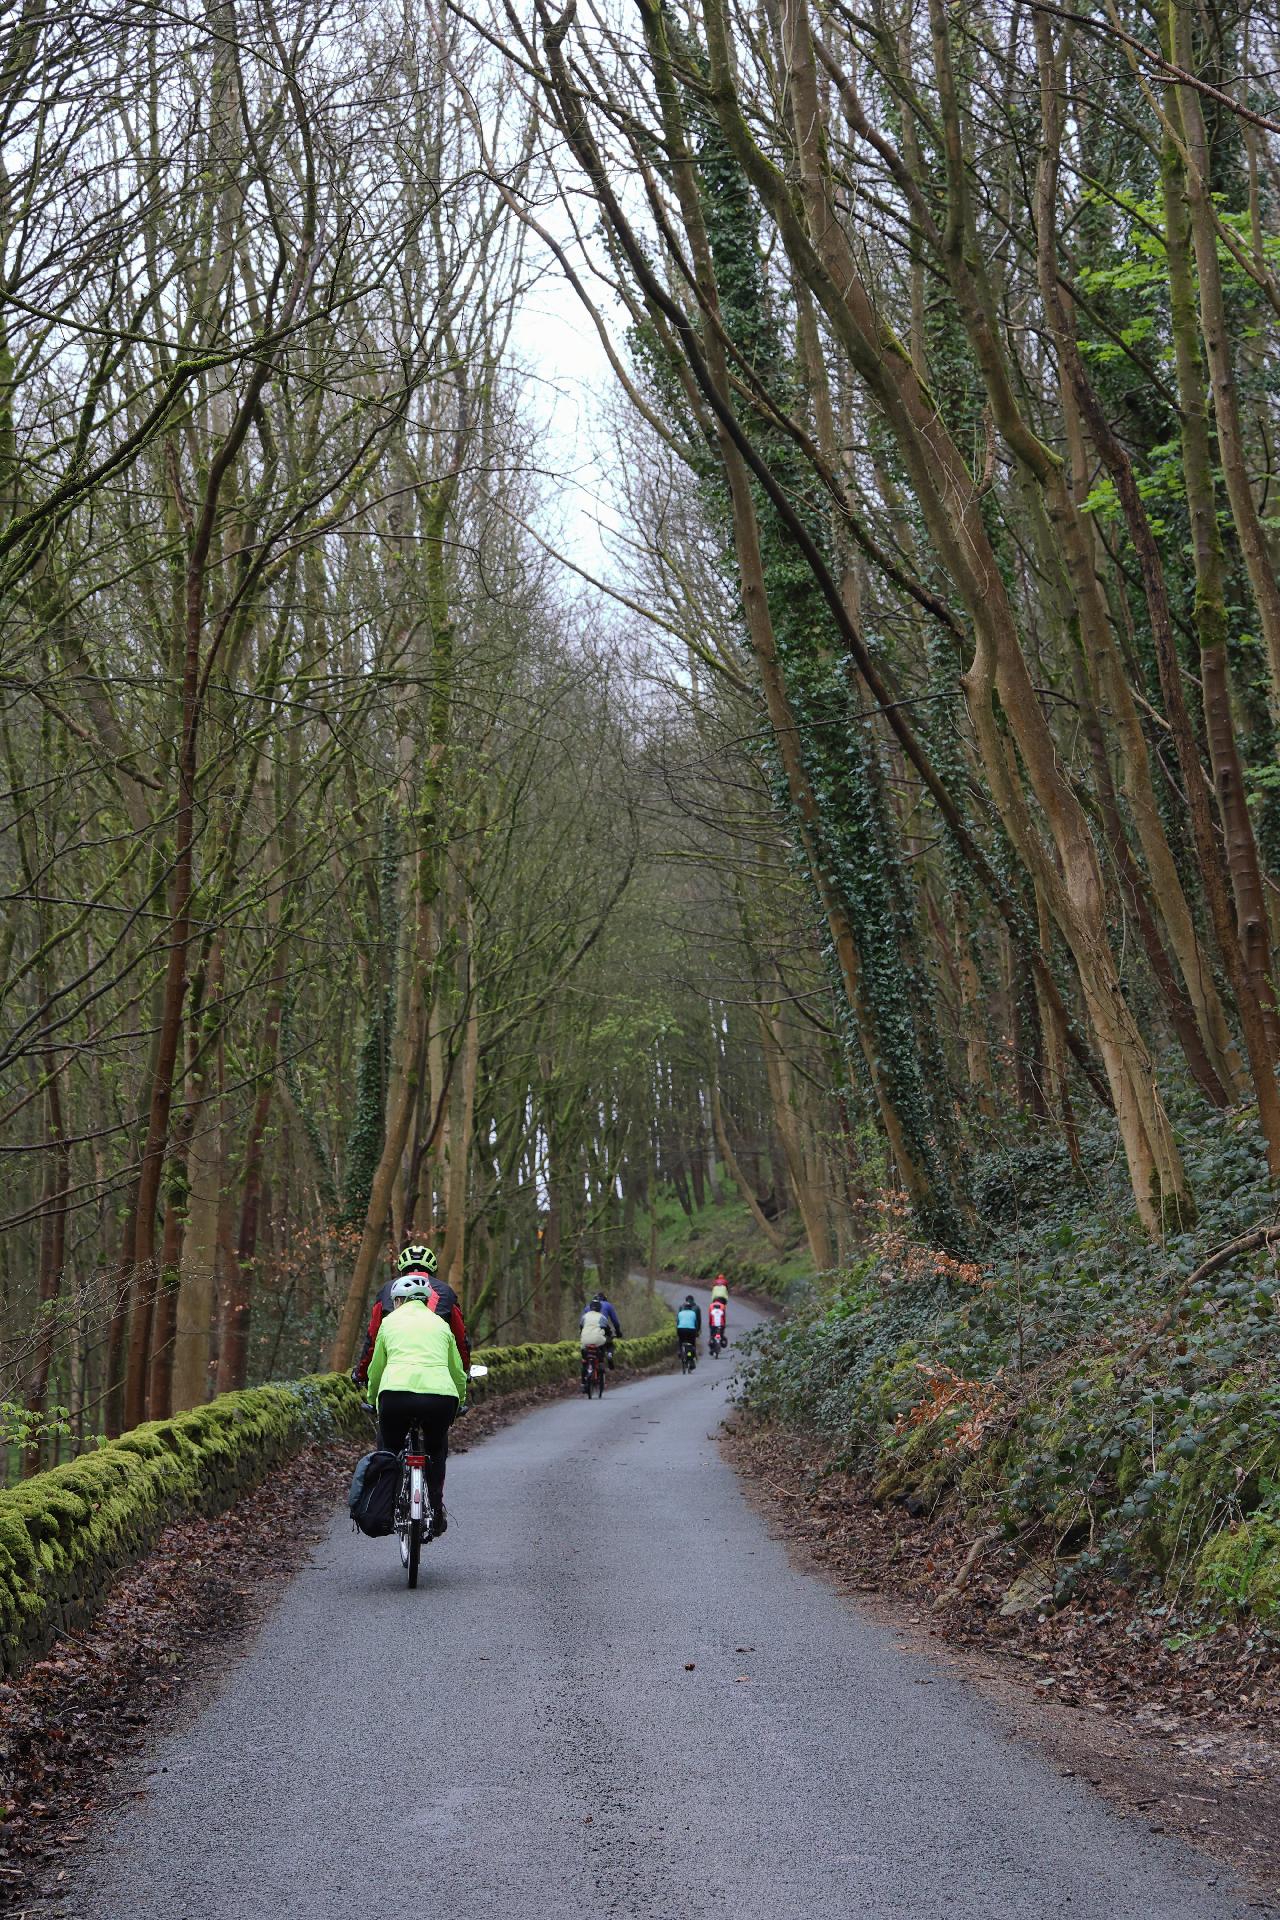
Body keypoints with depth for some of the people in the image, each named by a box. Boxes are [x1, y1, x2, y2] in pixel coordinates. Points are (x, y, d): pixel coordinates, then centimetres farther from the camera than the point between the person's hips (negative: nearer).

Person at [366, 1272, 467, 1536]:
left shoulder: (390, 1322, 20)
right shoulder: (440, 1324, 25)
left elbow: (375, 1370, 27)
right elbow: (458, 1373, 29)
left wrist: (374, 1402, 45)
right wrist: (458, 1404, 47)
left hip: (397, 1393, -2)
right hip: (441, 1395, 2)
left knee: (388, 1448, 28)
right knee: (436, 1450, 30)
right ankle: (436, 1509, 21)